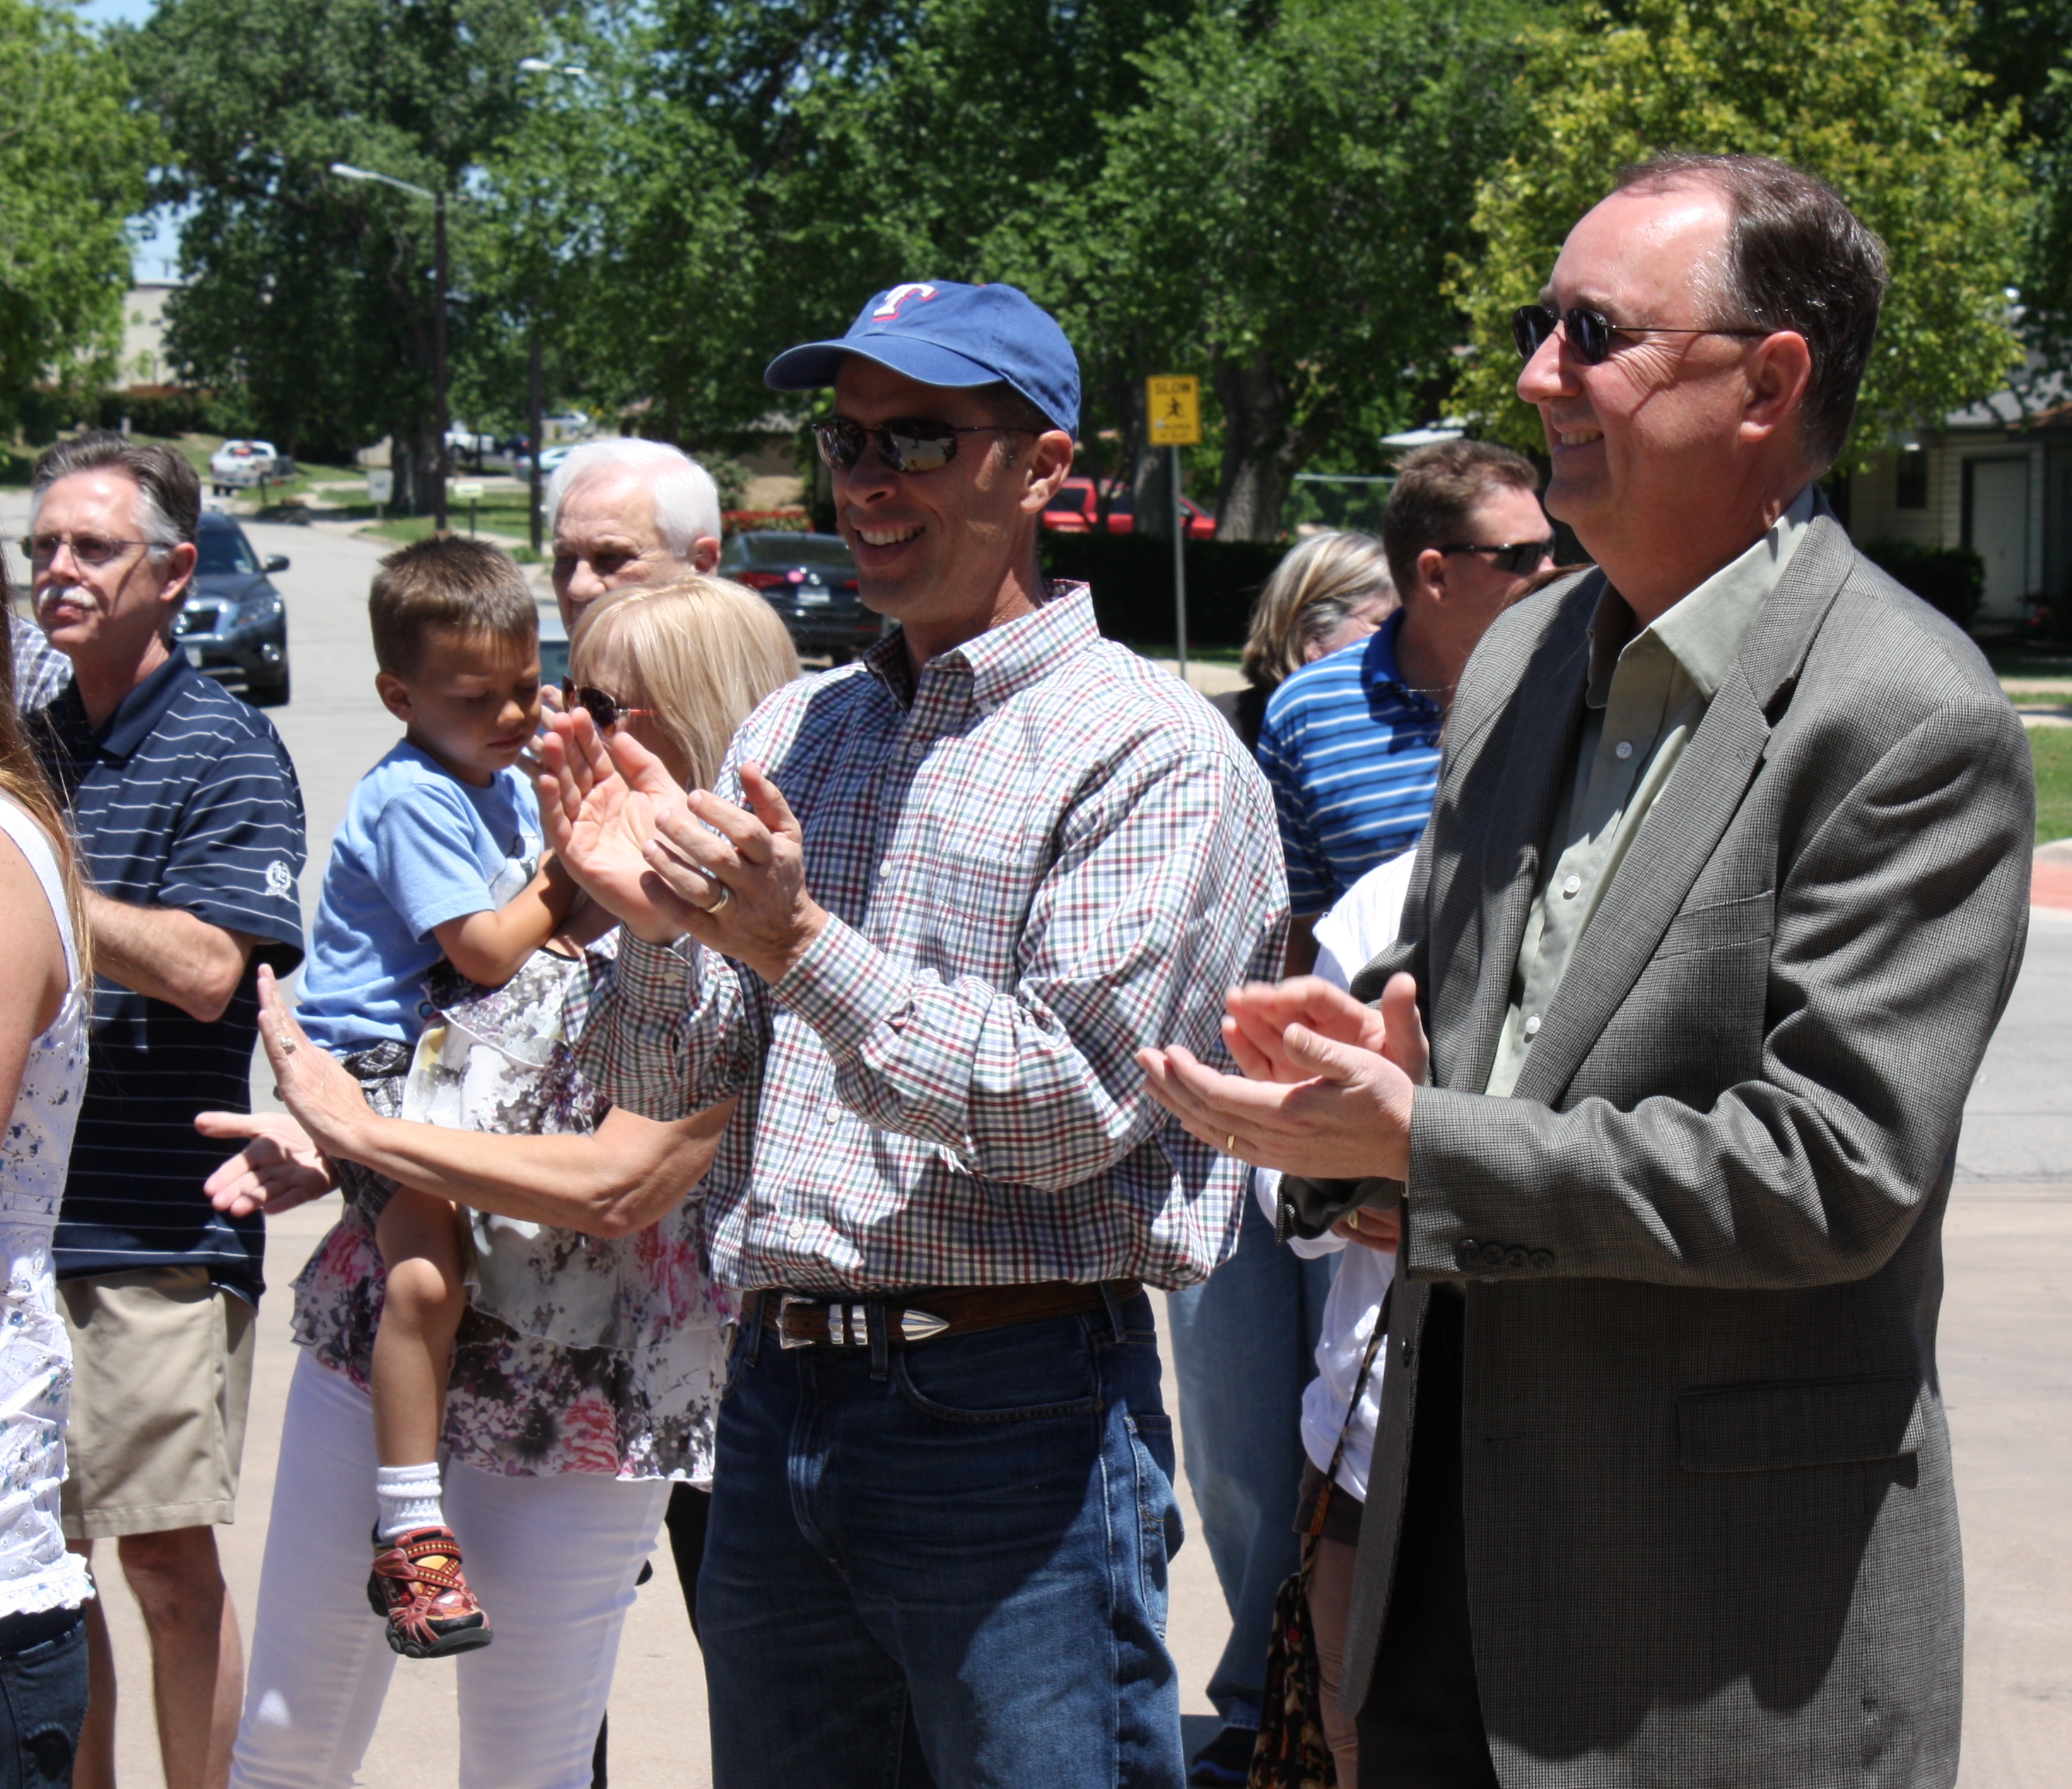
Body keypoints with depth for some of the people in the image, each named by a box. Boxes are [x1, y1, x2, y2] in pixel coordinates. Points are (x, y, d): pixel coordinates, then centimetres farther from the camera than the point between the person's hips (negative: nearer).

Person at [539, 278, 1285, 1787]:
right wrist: (658, 927, -7)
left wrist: (798, 945, -21)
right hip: (779, 1393, 6)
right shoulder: (794, 732, 13)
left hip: (1012, 1415, -6)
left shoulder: (1152, 752, -6)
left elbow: (1069, 1107, -15)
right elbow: (665, 1088, 13)